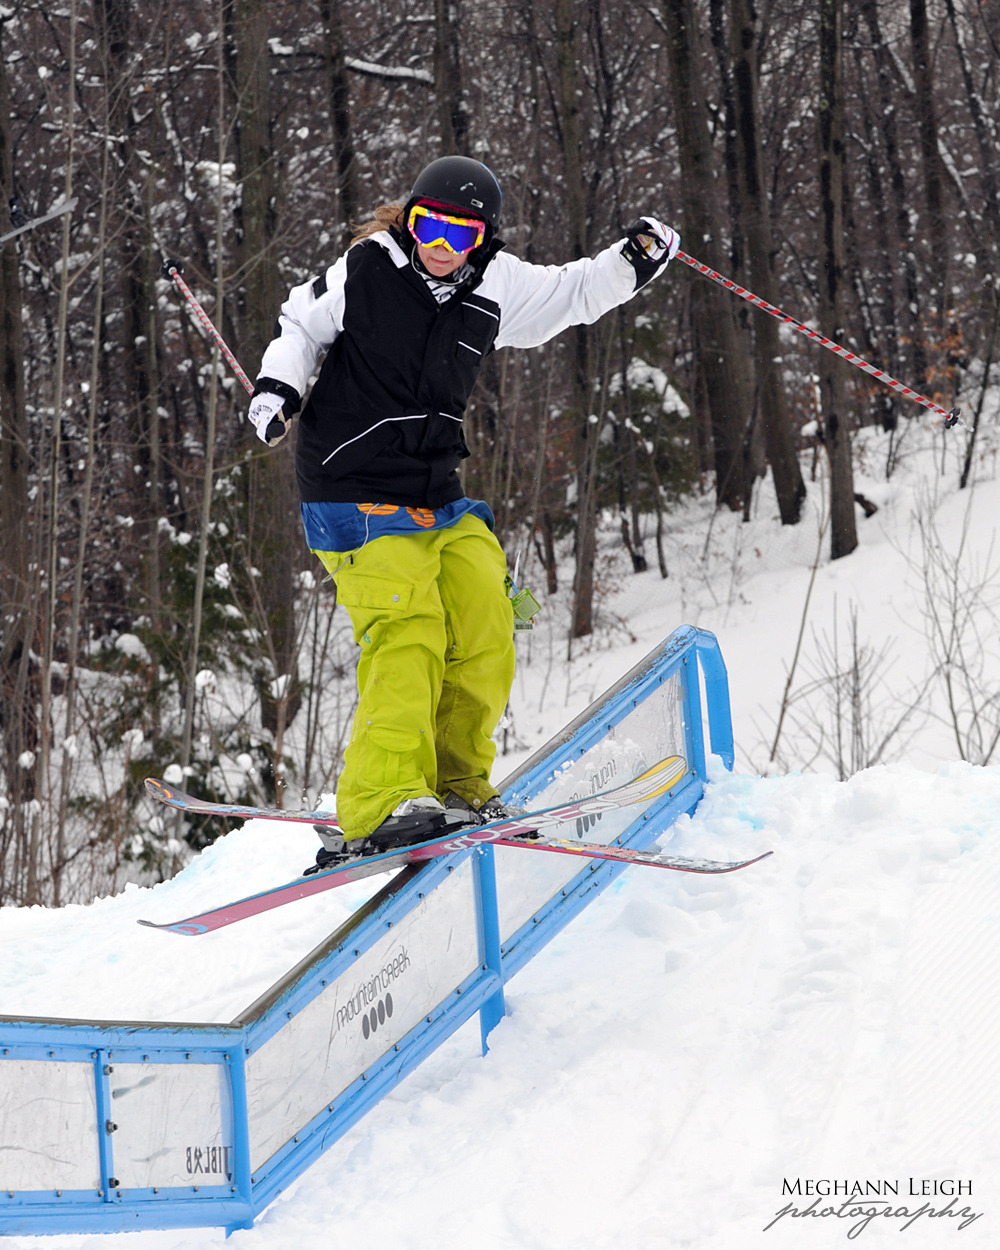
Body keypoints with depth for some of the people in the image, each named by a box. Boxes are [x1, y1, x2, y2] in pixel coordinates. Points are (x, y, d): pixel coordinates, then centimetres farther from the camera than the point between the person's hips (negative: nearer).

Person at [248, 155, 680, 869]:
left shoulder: (497, 287, 5)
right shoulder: (366, 269, -6)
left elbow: (574, 294, 19)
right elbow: (303, 324, 8)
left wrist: (636, 259, 4)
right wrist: (279, 386, -9)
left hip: (440, 500, 6)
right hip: (358, 496, -6)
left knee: (486, 635, 0)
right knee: (407, 635, -21)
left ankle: (456, 785, 15)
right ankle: (383, 806, -29)